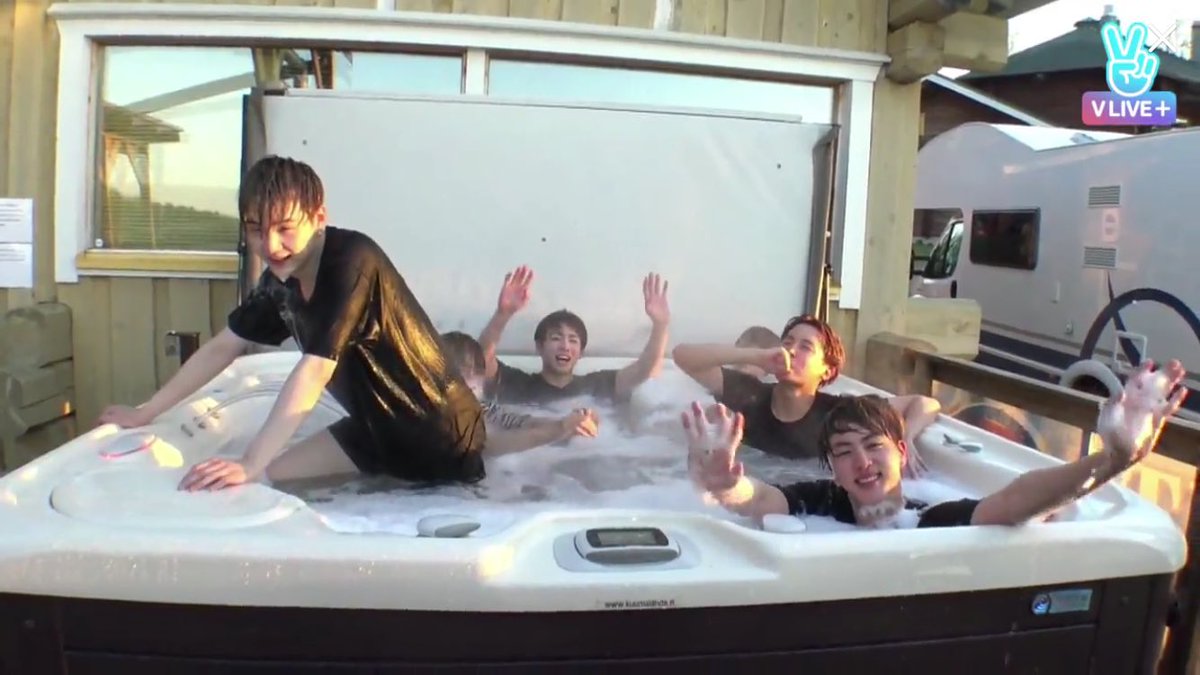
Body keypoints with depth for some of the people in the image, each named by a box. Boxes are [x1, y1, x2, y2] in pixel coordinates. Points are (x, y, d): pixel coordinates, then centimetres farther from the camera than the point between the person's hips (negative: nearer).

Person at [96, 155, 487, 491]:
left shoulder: (352, 262, -26)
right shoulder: (280, 279, -2)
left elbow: (313, 371, -32)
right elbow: (222, 348, 11)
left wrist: (249, 465, -34)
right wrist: (145, 413, 15)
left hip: (439, 433, -7)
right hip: (376, 426, 8)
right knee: (276, 476, 6)